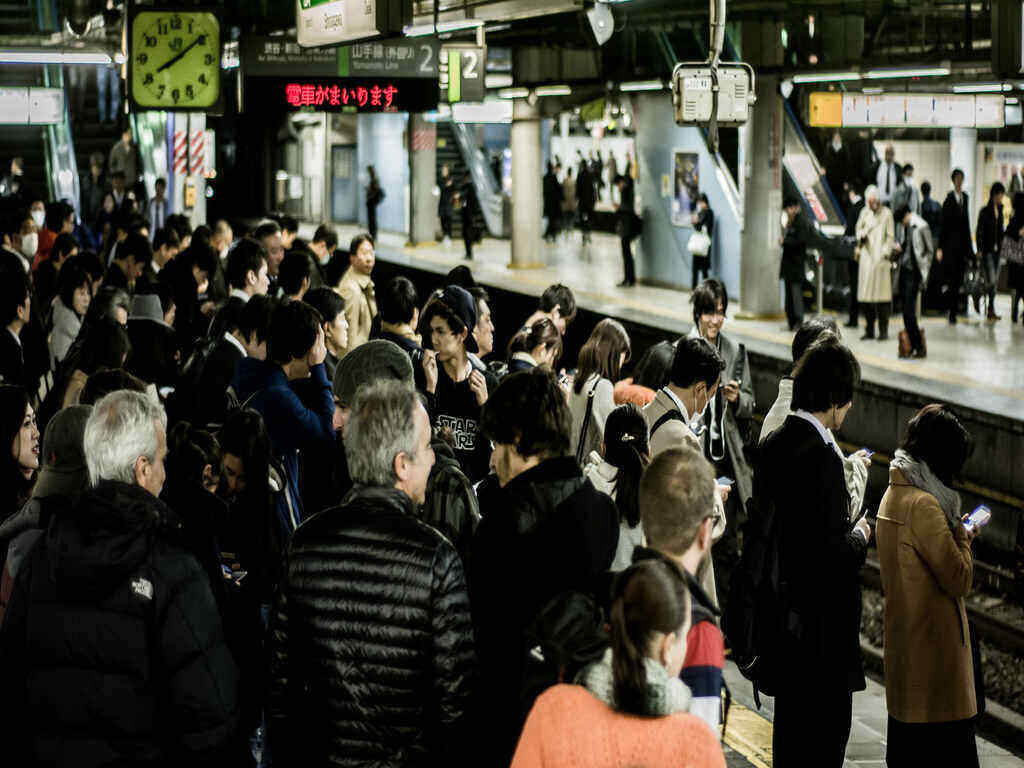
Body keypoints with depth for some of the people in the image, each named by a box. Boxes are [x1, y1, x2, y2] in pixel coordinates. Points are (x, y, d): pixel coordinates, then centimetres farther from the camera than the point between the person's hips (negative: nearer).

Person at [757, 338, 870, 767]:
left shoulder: (775, 443, 5)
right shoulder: (820, 454, -22)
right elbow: (831, 551, -24)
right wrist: (860, 537, -3)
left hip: (786, 614, 9)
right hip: (821, 618, -9)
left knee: (791, 723, 19)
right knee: (826, 733, 0)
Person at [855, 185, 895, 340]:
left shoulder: (886, 213, 1)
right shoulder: (864, 213, 12)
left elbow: (890, 237, 0)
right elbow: (859, 230, 18)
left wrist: (886, 253, -11)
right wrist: (861, 235, -5)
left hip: (880, 259, -4)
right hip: (866, 258, 4)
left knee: (882, 295, -7)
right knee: (865, 296, 2)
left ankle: (883, 330, -2)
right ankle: (869, 330, 10)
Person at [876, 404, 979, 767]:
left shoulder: (893, 494, 10)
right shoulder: (923, 505, -20)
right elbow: (959, 580, -18)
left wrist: (956, 536, 9)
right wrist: (962, 536, -2)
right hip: (935, 647, -10)